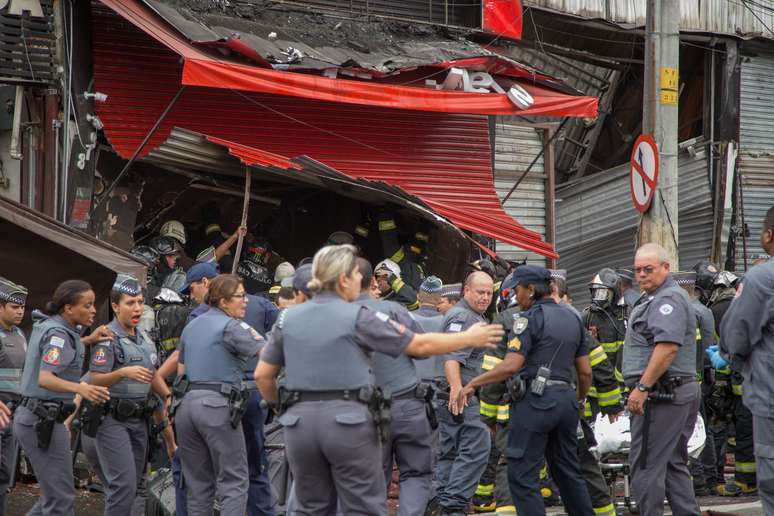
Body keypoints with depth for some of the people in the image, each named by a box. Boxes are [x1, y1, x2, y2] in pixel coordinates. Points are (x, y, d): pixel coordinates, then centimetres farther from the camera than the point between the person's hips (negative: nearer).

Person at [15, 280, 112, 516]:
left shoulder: (45, 324, 11)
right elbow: (45, 378, -28)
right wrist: (80, 388, -44)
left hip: (31, 416, 10)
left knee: (54, 494, 16)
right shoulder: (59, 333, -15)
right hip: (43, 421, -10)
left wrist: (87, 341, 17)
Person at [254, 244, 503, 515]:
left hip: (300, 420, 4)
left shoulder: (288, 319, 7)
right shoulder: (359, 318, -5)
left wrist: (280, 406, 27)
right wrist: (469, 338, 12)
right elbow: (421, 345, 0)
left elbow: (262, 375, 9)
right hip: (348, 419, -4)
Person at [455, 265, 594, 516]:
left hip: (535, 401, -8)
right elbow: (585, 371, 16)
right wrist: (579, 400, 31)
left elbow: (511, 365, -19)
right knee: (568, 471, 17)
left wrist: (472, 384, -13)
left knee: (523, 476, -4)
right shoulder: (572, 318, 15)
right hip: (566, 399, 8)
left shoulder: (530, 319, -8)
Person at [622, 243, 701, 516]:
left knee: (646, 465, -8)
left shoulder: (668, 299, -13)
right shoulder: (657, 299, 22)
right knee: (674, 464, 14)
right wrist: (644, 387, 24)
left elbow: (668, 347, -26)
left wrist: (642, 387, -25)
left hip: (660, 394, -11)